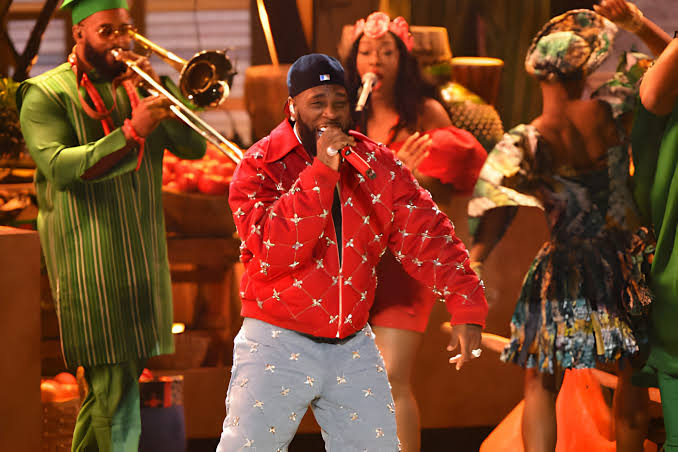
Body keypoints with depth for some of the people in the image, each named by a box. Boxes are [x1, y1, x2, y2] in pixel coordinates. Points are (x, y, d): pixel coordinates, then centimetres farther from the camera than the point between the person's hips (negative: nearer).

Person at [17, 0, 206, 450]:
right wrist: (131, 132, -30)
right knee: (116, 389, -10)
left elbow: (193, 147, 5)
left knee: (108, 383, 13)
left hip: (144, 257, 6)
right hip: (88, 257, -6)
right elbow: (59, 165, -20)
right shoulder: (47, 94, -4)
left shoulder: (138, 87, 14)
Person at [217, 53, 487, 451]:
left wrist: (466, 305, -14)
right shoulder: (261, 166, -7)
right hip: (278, 342, -4)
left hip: (353, 348, 4)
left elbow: (426, 235, -1)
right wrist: (321, 172, -25)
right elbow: (274, 250, -22)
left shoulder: (378, 165, 5)